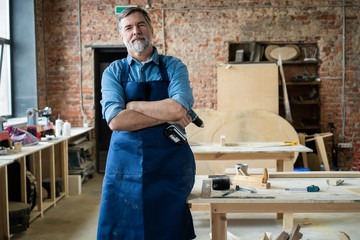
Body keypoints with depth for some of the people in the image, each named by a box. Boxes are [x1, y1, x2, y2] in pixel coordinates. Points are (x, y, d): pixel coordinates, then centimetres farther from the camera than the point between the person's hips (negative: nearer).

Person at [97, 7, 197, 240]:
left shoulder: (174, 67, 4)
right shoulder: (113, 72, 5)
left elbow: (178, 108, -16)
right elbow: (116, 120, -12)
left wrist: (132, 104, -8)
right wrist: (167, 115, -13)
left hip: (170, 168, 0)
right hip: (124, 167, 1)